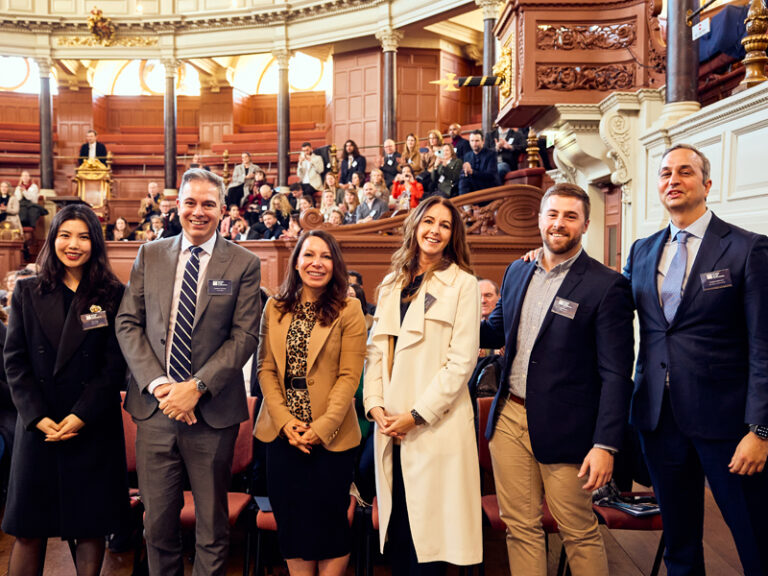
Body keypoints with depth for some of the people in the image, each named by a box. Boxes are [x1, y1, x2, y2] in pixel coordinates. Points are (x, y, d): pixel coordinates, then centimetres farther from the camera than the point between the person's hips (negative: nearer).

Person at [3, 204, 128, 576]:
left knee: (91, 530, 7)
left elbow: (115, 366, -3)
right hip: (38, 427, 2)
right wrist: (38, 417, -8)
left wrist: (81, 416, -11)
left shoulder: (113, 295, 1)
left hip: (94, 429, -1)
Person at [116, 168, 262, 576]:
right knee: (157, 522, 13)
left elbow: (245, 336, -6)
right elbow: (128, 324, 4)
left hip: (213, 412, -2)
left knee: (212, 525, 11)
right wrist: (158, 384, -9)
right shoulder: (149, 255, 8)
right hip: (155, 407, 3)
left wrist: (197, 387, -15)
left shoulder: (243, 264, -2)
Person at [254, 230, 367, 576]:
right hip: (283, 433, 3)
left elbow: (349, 376, -9)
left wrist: (323, 427, -16)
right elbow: (266, 368, 3)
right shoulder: (275, 308, 6)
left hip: (331, 436, -3)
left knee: (328, 518, 7)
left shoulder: (348, 310, -5)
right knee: (291, 519, 12)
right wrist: (284, 420, -9)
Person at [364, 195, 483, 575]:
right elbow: (375, 348, 11)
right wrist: (375, 404, -2)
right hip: (390, 424, 5)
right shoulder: (392, 284, 14)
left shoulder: (462, 283, -3)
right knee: (395, 526, 11)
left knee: (428, 529, 1)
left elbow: (462, 359, -9)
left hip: (435, 425, -4)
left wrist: (416, 415, -12)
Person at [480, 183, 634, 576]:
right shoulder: (517, 272, 8)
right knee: (520, 528, 15)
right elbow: (497, 332, 17)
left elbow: (615, 374, -12)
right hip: (509, 418, 5)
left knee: (580, 532, 11)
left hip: (563, 427, -5)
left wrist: (605, 444, -16)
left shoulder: (607, 286, -10)